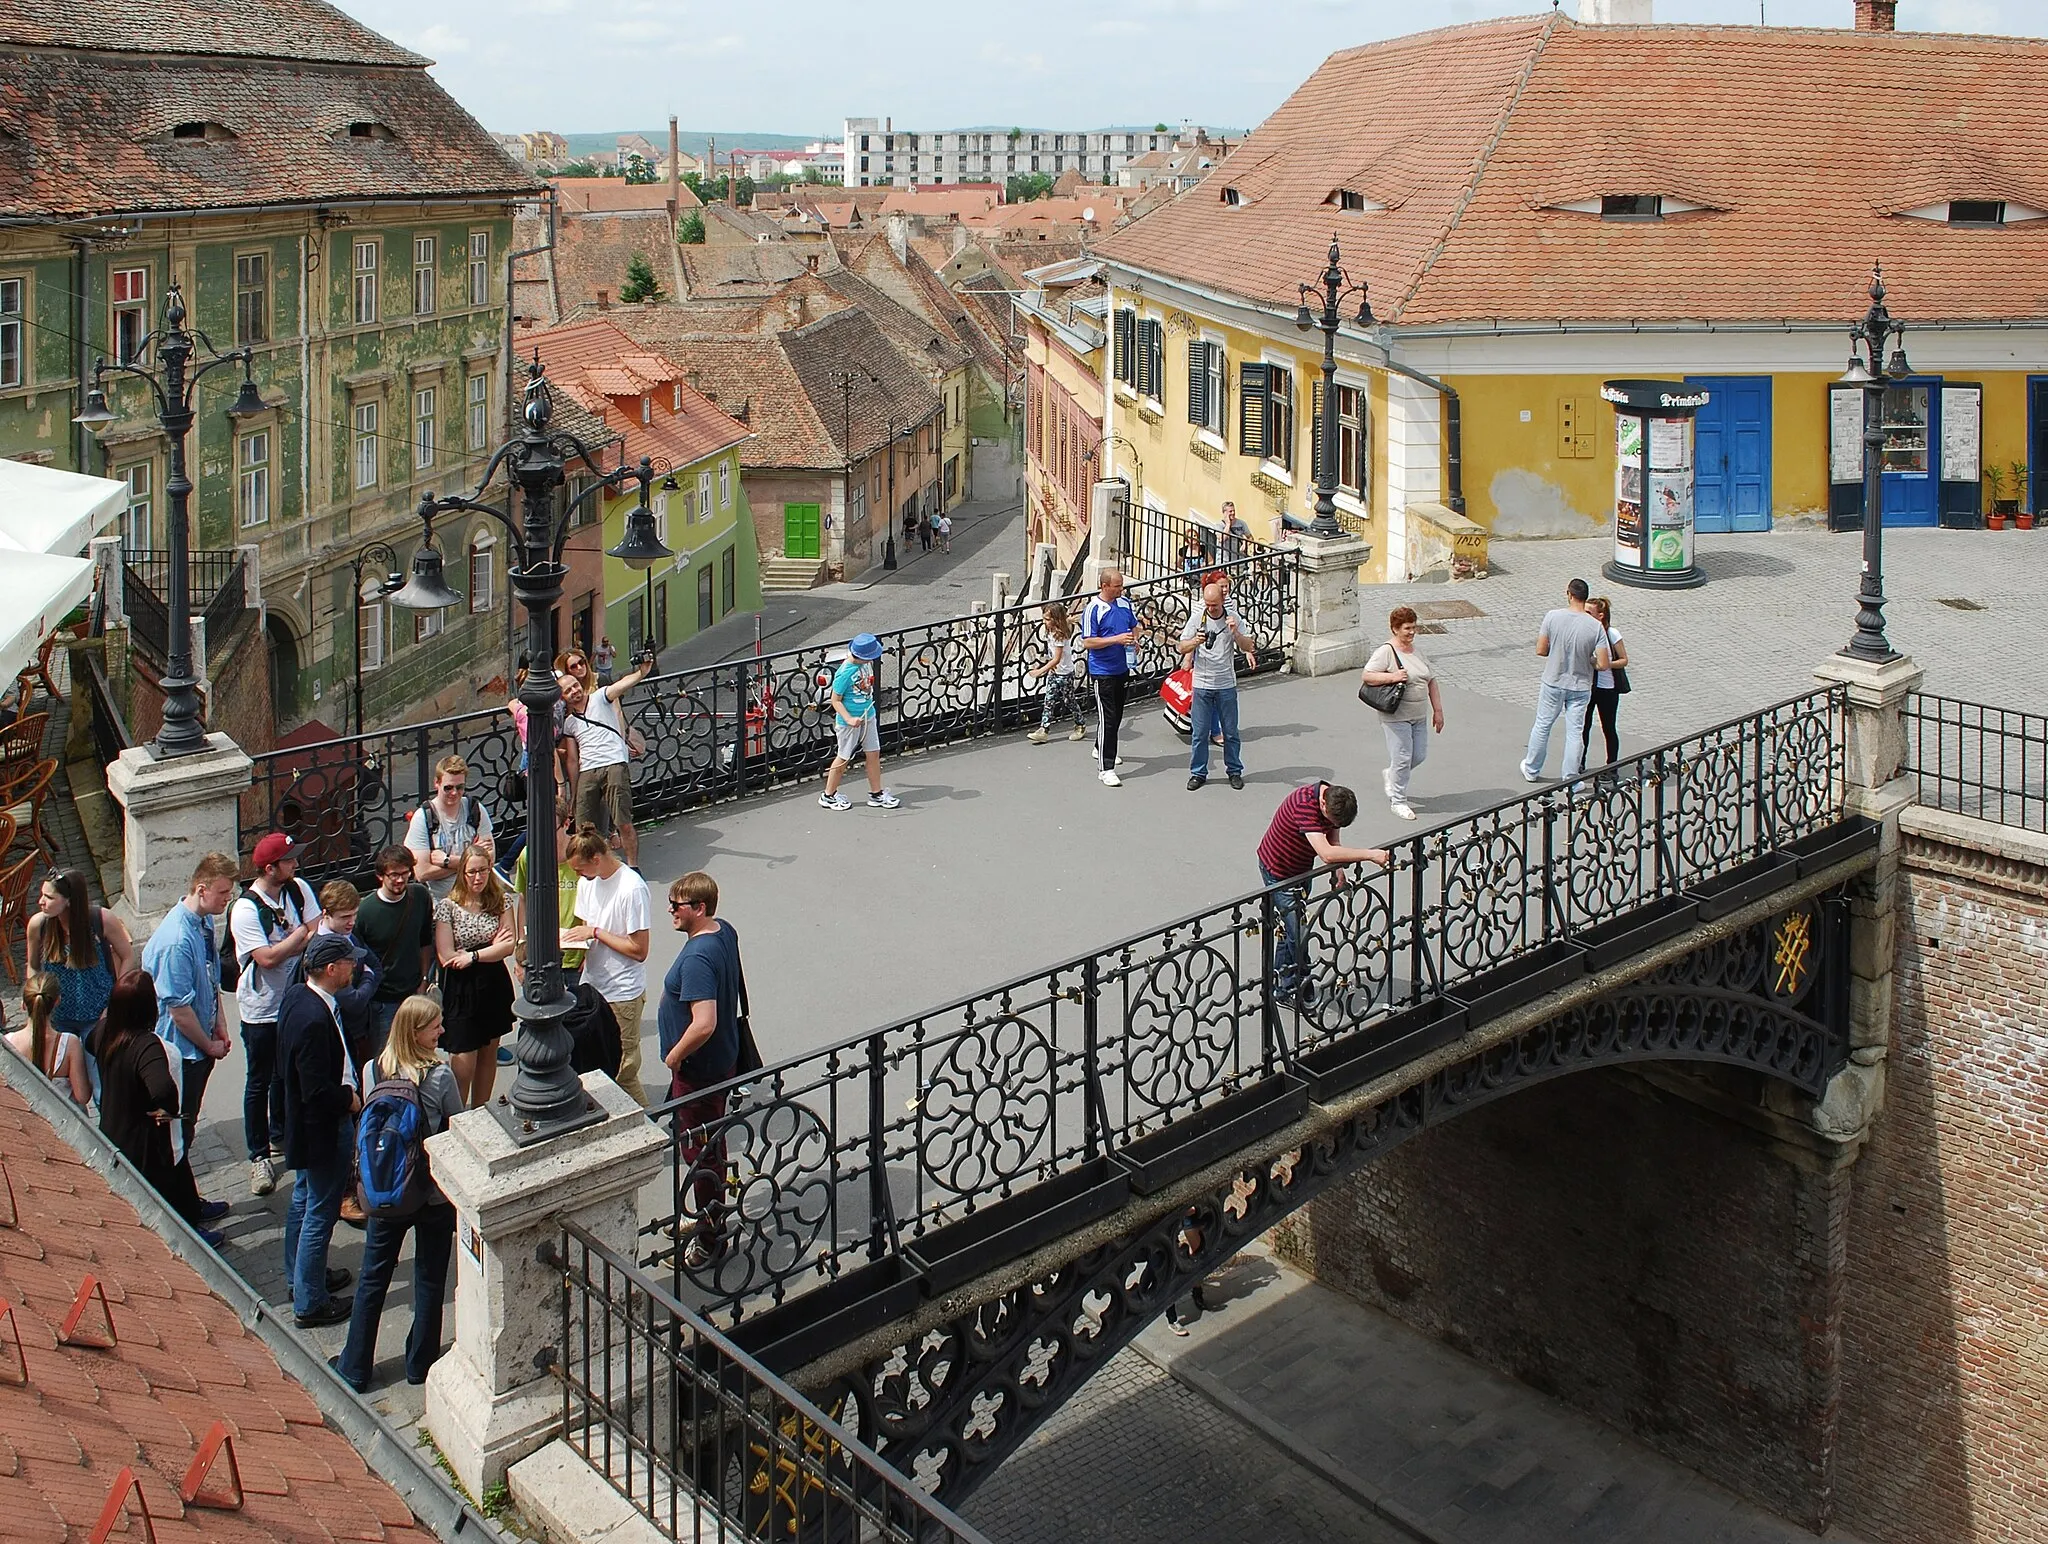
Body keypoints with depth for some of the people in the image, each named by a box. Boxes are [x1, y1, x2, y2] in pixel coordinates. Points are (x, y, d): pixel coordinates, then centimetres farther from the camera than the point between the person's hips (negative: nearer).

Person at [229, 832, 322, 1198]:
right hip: (261, 1008, -5)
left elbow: (317, 936, -7)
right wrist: (301, 934, -15)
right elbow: (266, 958, -26)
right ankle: (259, 1156, 16)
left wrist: (282, 949, -22)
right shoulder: (245, 908, -21)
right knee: (259, 1082, 7)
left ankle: (282, 1131, 41)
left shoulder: (298, 889, -3)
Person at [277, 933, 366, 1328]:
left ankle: (301, 1277, 42)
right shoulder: (315, 1019, -33)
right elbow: (318, 1091, -31)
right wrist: (351, 1099, -13)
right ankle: (309, 1303, 16)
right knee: (320, 1211, 4)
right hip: (324, 1127, -10)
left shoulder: (296, 995, -2)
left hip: (303, 1120, 10)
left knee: (304, 1199, 24)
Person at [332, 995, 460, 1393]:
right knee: (429, 1281, 14)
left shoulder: (372, 1071, -9)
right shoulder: (440, 1076, -20)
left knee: (372, 1279, 15)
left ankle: (354, 1369, 24)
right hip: (435, 1193, -3)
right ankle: (420, 1363, 26)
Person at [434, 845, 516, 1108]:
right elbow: (447, 957, -15)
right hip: (462, 988, -4)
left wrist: (473, 956, -17)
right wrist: (492, 948, -10)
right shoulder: (447, 906, -11)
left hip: (494, 984, 4)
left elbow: (509, 945, -8)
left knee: (489, 1052, 14)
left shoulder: (499, 901, 0)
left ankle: (481, 1110, 27)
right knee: (465, 1055, -3)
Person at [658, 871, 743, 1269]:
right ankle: (712, 1218, 39)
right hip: (724, 1059, 10)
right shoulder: (724, 931, 0)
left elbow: (703, 1025, -37)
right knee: (712, 1145, 23)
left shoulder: (697, 958, -30)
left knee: (699, 1153, 4)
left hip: (699, 1069, -10)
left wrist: (674, 1056, -19)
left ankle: (709, 1240, 17)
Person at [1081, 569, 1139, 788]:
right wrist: (1117, 639, -24)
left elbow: (1134, 626, 22)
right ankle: (1106, 769, -9)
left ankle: (1101, 749, 43)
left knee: (1117, 714, 20)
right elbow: (1087, 642, -18)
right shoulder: (1093, 609, -14)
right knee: (1107, 717, -10)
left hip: (1122, 669, 7)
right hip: (1102, 672, -7)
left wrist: (1134, 638, -1)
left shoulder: (1124, 603, 6)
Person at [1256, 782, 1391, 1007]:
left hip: (1301, 868, 8)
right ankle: (1301, 990, 8)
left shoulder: (1335, 800, -13)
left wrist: (1338, 869, -18)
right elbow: (1326, 854, -47)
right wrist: (1370, 855, -47)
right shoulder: (1305, 805, -39)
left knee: (1290, 926, 19)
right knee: (1297, 930, -7)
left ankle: (1281, 986, 33)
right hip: (1278, 870, -8)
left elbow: (1332, 841, -1)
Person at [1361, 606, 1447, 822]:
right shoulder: (1386, 651, -10)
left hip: (1419, 715, 7)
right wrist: (1392, 677, -25)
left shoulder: (1416, 650, 12)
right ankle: (1398, 801, 10)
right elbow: (1366, 676, -14)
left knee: (1420, 755, 11)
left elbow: (1431, 681, 18)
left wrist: (1438, 710, 14)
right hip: (1397, 717, -7)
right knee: (1402, 758, -4)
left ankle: (1391, 775, 37)